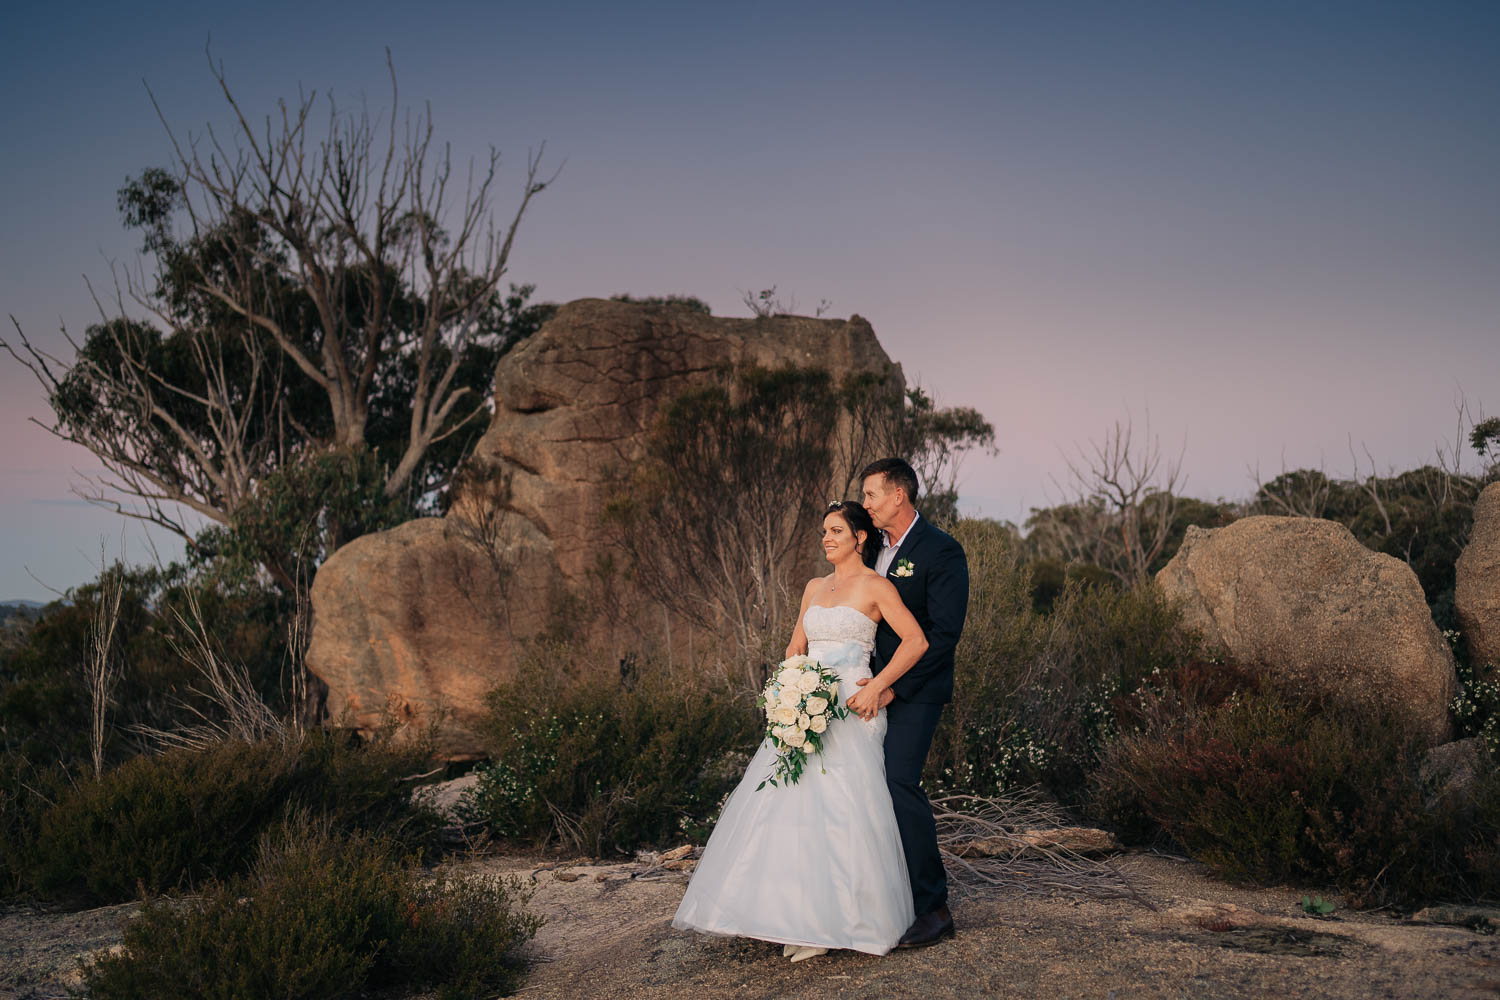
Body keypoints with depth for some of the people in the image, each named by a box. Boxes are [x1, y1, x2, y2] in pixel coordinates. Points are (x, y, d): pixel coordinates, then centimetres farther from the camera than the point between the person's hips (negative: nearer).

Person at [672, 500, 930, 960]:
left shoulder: (876, 587, -2)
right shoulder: (815, 587, 18)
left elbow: (916, 641, -10)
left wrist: (876, 686, -17)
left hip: (851, 710, -7)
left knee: (838, 804, -12)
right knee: (792, 801, -1)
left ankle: (836, 922, -6)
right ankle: (799, 917, 5)